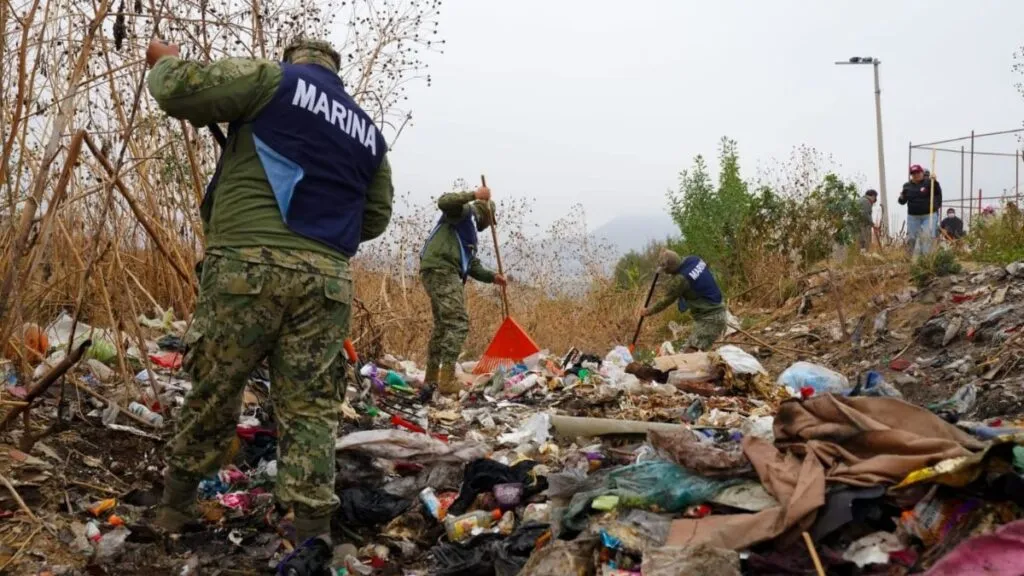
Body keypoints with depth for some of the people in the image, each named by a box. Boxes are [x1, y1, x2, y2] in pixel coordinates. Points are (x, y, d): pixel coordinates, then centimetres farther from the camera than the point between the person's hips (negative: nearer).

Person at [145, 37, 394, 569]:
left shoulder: (272, 80, 5)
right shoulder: (368, 132, 21)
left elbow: (176, 90, -2)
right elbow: (376, 216, 24)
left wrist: (166, 60, 19)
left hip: (250, 263, -3)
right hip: (327, 278, 4)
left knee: (213, 391, 11)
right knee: (309, 405, 5)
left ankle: (175, 505, 27)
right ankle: (313, 530, -1)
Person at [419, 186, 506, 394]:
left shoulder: (470, 231, 30)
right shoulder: (466, 211, 5)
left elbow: (473, 266, 24)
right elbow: (444, 202, -18)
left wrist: (492, 277, 11)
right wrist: (474, 195, -20)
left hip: (447, 274, 11)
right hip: (440, 270, -11)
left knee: (443, 325, 16)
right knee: (458, 323, -16)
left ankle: (432, 378, 24)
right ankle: (447, 379, -21)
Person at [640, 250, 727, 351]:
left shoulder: (682, 279, -23)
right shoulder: (695, 260, -2)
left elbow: (667, 301, -10)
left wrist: (649, 311, 5)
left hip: (709, 318, -10)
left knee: (692, 350, -14)